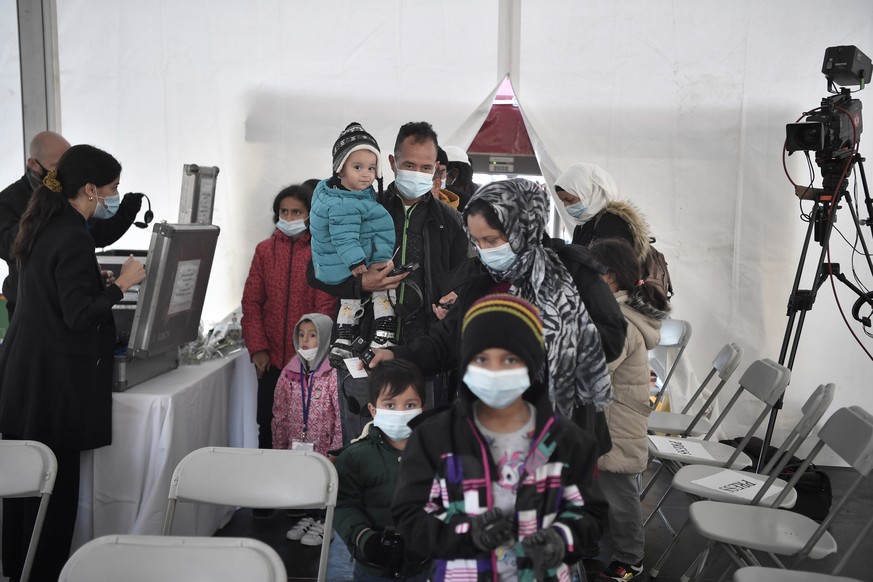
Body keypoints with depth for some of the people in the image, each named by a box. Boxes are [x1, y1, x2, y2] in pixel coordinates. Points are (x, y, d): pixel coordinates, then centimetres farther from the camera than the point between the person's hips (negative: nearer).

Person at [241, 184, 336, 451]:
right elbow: (251, 302, 5)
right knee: (268, 425, 7)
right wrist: (257, 348, -3)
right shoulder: (265, 250, 7)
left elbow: (325, 306, -6)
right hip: (271, 359, 2)